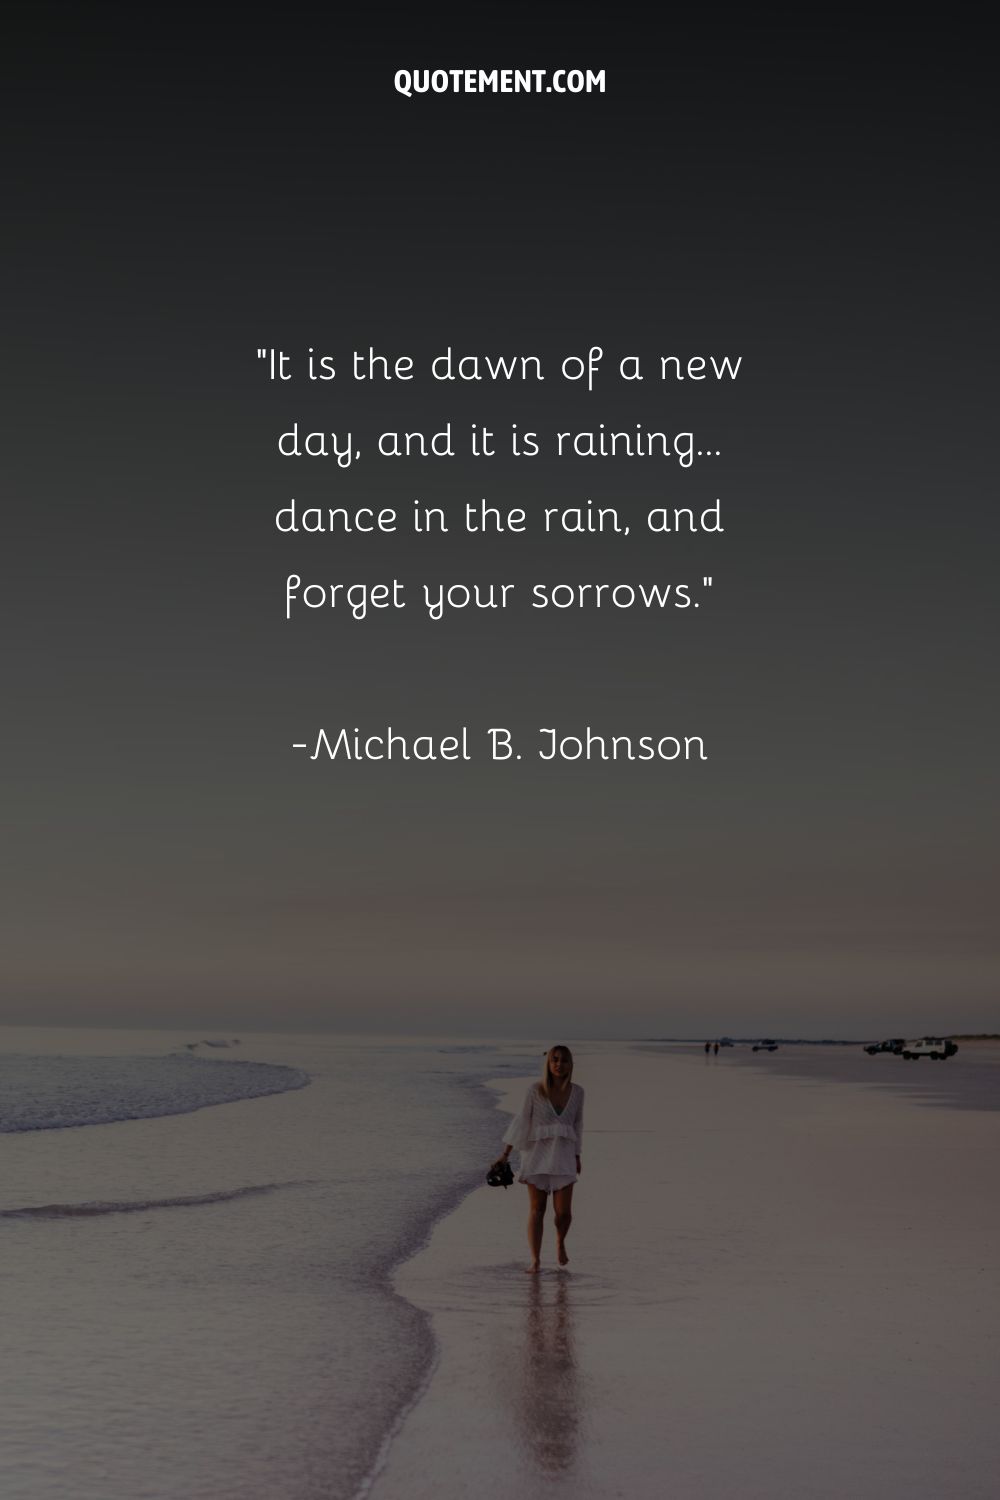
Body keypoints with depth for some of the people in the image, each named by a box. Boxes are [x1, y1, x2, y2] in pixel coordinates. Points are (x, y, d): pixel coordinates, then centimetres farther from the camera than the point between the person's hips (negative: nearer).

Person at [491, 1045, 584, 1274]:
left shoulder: (577, 1092, 1)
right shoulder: (535, 1090, -7)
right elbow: (521, 1122, -4)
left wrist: (577, 1156, 16)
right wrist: (505, 1154, -6)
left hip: (563, 1156, 2)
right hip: (538, 1154, -2)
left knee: (564, 1212, -2)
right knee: (536, 1210, -1)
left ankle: (560, 1242, 30)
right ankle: (535, 1261, 6)